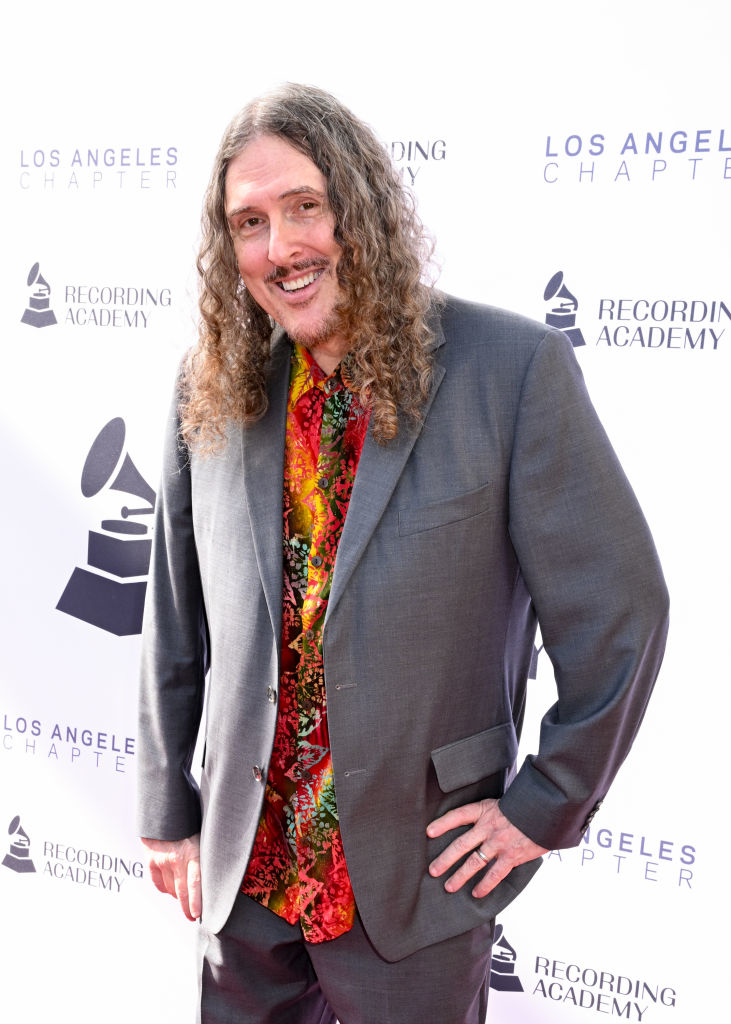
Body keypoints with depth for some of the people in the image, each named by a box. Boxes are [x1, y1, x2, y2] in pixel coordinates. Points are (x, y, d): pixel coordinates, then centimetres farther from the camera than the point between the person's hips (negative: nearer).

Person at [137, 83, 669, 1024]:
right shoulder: (211, 389, -2)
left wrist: (544, 806, -7)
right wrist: (167, 810, 9)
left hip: (416, 878, -3)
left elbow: (619, 607, -10)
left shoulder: (512, 369, -15)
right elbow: (175, 620, 6)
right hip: (244, 871, 4)